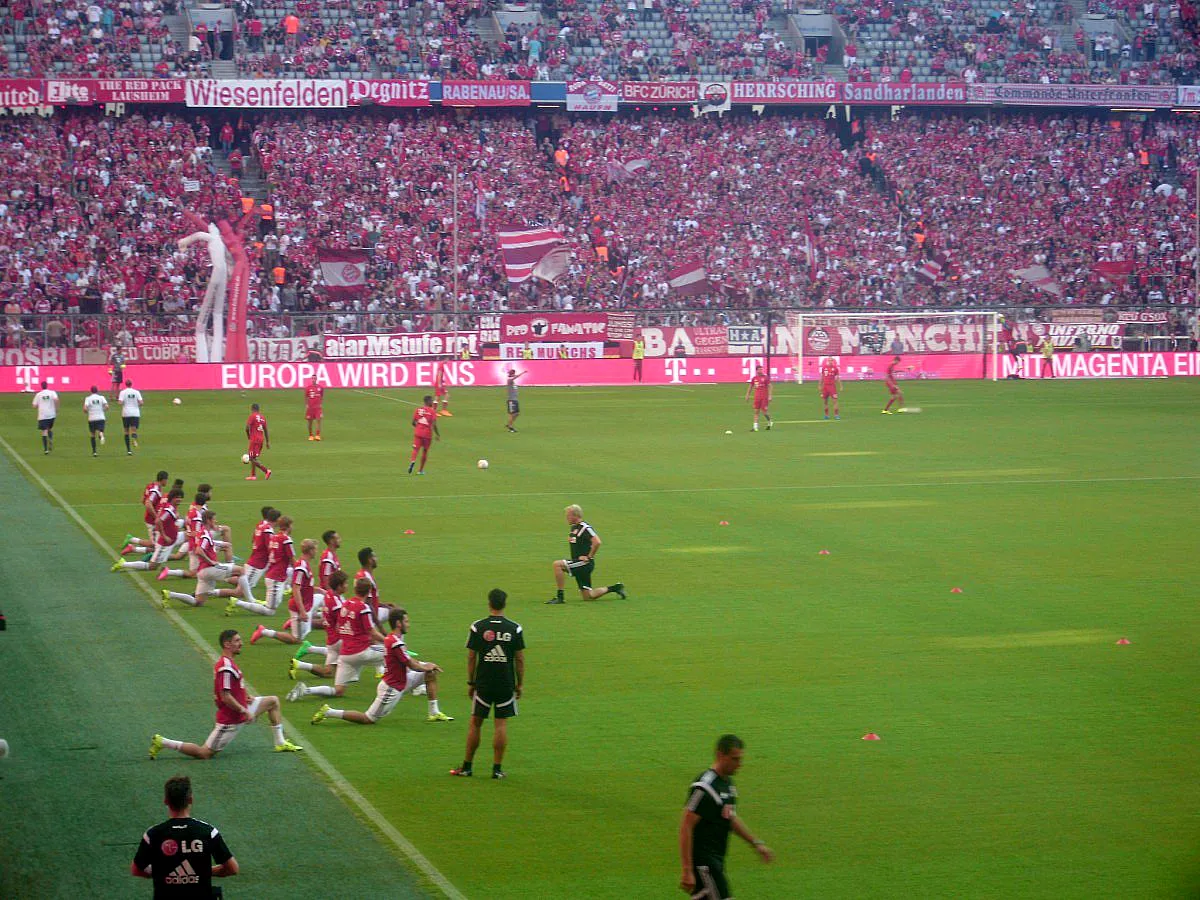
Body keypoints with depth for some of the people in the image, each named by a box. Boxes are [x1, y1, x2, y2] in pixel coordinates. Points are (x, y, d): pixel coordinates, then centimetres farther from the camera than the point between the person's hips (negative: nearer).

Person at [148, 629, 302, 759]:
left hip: (239, 711, 10)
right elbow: (225, 697, -27)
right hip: (230, 720, -10)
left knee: (273, 701, 15)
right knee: (205, 753, -7)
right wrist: (245, 711, -19)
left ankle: (280, 743, 17)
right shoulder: (226, 667, -24)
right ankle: (162, 742, 2)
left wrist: (245, 699, 7)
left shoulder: (228, 663, 9)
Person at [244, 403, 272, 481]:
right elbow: (266, 430, 14)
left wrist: (248, 436, 4)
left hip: (254, 439, -8)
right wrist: (267, 442, 17)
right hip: (261, 439, 8)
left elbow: (247, 428, -15)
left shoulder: (252, 416, -8)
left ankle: (266, 471, -17)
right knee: (253, 458, 16)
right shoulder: (262, 417, 13)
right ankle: (253, 475, 17)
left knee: (252, 458, -7)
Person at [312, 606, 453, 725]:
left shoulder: (390, 639, 6)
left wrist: (427, 666, 7)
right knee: (368, 719, -3)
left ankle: (434, 713, 13)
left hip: (400, 681, 10)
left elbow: (408, 661, 17)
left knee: (431, 673, 10)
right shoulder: (396, 643, -24)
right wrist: (426, 667, 3)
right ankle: (328, 712, 3)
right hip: (392, 688, -10)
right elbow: (412, 666, -17)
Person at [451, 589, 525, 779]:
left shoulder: (477, 627, -4)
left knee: (475, 722, 9)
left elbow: (471, 657, -1)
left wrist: (470, 682, 8)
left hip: (483, 683, 0)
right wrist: (520, 684, 10)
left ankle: (467, 766, 15)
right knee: (501, 724, 4)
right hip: (506, 683, 0)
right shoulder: (515, 629, -3)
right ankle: (497, 768, 4)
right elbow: (520, 659, 0)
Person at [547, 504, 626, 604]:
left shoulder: (585, 528, -15)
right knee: (588, 596, 9)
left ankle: (559, 597, -18)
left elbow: (597, 542, -27)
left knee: (557, 564, -22)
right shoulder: (574, 527, 13)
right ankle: (614, 588, 22)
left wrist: (589, 557, -21)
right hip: (578, 564, 10)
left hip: (584, 563, -10)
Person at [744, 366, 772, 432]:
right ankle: (755, 427, -1)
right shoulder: (754, 378, 7)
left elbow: (769, 387, -5)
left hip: (764, 397, -4)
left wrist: (770, 396, -12)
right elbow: (750, 387, 18)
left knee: (764, 411, -5)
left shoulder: (766, 377, -4)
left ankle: (769, 422, 23)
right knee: (756, 411, -1)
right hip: (757, 397, 4)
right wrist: (747, 395, 16)